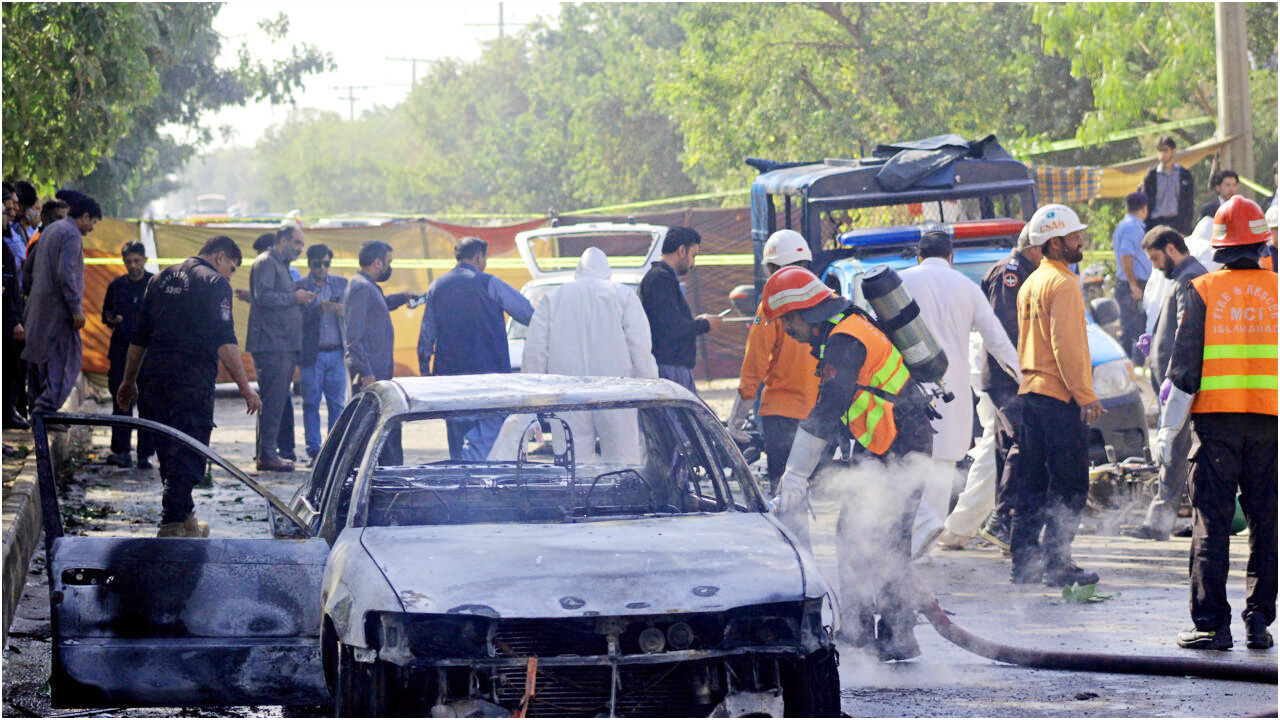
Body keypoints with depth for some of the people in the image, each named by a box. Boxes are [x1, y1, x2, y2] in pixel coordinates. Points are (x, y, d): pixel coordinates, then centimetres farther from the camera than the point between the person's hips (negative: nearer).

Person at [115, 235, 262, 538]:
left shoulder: (161, 278, 19)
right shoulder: (214, 283, -3)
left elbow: (139, 337, 21)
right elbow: (224, 341, -14)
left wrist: (129, 381, 28)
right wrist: (244, 386, -15)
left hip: (153, 376, 7)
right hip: (192, 378, -7)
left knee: (168, 453, 15)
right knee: (187, 455, -3)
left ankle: (184, 518, 22)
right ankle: (173, 524, -7)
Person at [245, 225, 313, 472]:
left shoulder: (281, 266, 24)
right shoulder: (266, 263, -7)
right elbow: (264, 296, -20)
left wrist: (302, 300, 12)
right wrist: (294, 298, -11)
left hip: (284, 346, 10)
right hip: (271, 344, -10)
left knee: (276, 401, 11)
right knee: (273, 400, -11)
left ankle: (269, 452, 14)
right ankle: (267, 455, -10)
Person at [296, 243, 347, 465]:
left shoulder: (342, 284, 12)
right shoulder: (299, 287, 2)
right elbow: (297, 318, -7)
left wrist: (343, 310, -9)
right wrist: (319, 309, -20)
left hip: (336, 354, 2)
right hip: (311, 355, -2)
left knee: (337, 404, 0)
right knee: (311, 404, -2)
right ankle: (314, 452, 2)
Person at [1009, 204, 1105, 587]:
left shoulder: (1030, 284, 16)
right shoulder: (1062, 284, -13)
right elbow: (1066, 344, -19)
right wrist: (1086, 395, -17)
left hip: (1031, 392, 9)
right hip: (1060, 396, -9)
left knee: (1032, 484, 12)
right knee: (1068, 485, -5)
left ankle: (1024, 562, 13)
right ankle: (1057, 564, -6)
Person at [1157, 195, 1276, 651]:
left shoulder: (1201, 292, -2)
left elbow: (1185, 369, -4)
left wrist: (1167, 430, 1)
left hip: (1216, 419, -1)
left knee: (1211, 523, 1)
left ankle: (1212, 624, -2)